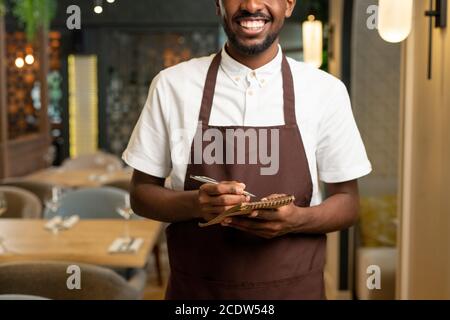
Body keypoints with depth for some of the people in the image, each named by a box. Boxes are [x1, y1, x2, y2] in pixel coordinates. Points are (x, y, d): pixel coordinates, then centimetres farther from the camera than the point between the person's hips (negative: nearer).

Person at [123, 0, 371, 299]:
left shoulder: (326, 90, -6)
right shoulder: (171, 85, -6)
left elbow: (347, 203, 0)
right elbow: (141, 194, -1)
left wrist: (297, 219, -20)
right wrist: (197, 204, -20)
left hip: (293, 287, 0)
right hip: (194, 287, 0)